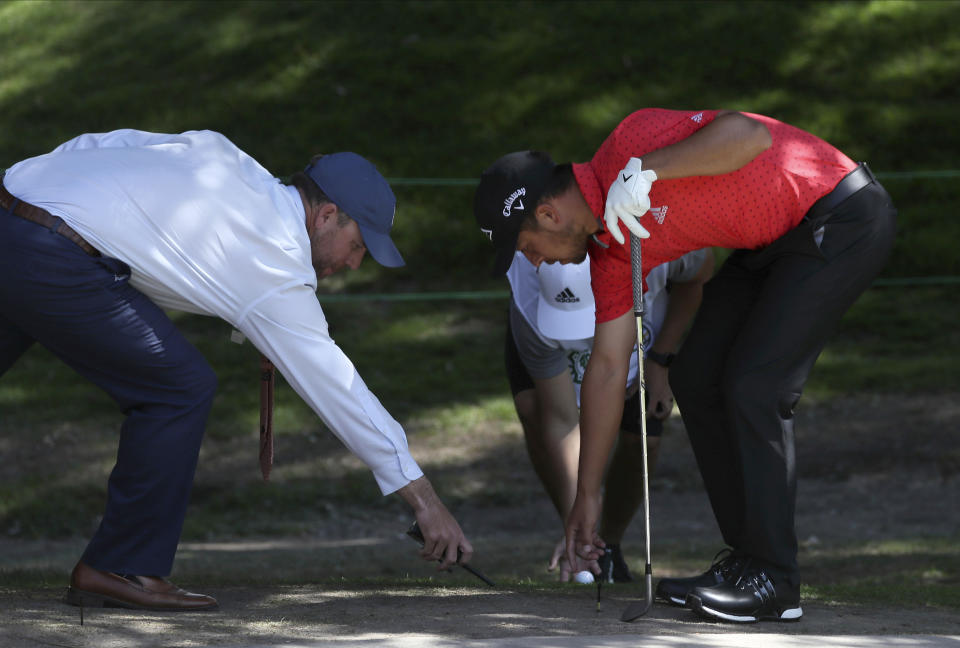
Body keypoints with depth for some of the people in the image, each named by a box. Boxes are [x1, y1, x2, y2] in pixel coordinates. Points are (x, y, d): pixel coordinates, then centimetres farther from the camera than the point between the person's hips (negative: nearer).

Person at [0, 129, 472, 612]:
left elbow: (91, 147, 19)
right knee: (181, 388, 2)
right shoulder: (278, 270, 0)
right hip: (54, 264, -8)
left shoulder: (219, 153, 18)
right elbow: (337, 387, 3)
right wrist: (423, 499, 9)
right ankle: (122, 569, 6)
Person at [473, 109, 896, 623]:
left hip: (844, 220, -10)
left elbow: (748, 134, -34)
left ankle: (772, 582, -8)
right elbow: (607, 367, 9)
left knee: (754, 387, -15)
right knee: (696, 378, 8)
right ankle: (746, 557, 15)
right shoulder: (609, 247, 4)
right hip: (773, 243, 10)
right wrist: (587, 495, 12)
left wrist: (647, 170, -36)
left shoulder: (630, 143, -22)